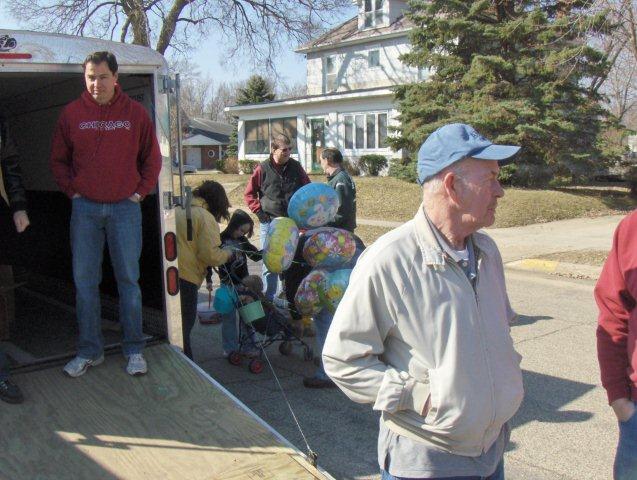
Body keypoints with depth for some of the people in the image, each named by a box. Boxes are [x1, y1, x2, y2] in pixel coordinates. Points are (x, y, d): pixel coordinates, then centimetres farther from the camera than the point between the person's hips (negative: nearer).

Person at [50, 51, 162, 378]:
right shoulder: (71, 113, 3)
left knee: (129, 280, 4)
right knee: (84, 281, 5)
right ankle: (89, 351, 17)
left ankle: (134, 350, 14)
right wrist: (72, 191, 2)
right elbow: (58, 159, 11)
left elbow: (152, 158, 9)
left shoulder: (135, 113, 2)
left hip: (125, 207, -1)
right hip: (85, 209, 1)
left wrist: (140, 192, 1)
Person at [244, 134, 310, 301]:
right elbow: (249, 193, 4)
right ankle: (268, 298, 9)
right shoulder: (263, 169, -3)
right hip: (270, 222, -3)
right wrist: (258, 211, -5)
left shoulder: (295, 167, 4)